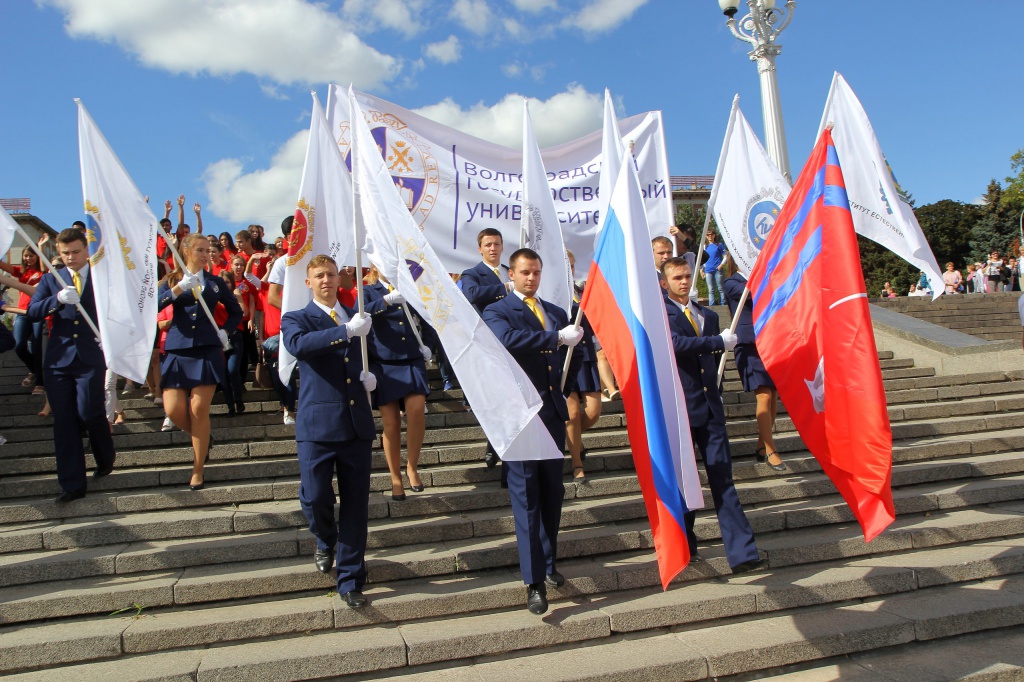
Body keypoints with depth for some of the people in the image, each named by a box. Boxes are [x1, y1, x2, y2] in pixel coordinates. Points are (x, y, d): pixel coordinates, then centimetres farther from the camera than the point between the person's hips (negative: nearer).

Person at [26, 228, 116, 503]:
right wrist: (58, 299, -18)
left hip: (91, 357, -3)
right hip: (58, 358, 3)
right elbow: (32, 312, 0)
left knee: (89, 412, -10)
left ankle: (106, 460, 22)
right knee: (64, 421, 2)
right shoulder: (50, 279, 12)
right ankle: (72, 485, 10)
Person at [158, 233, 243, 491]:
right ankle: (204, 438, 26)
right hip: (178, 350, 1)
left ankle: (198, 471, 5)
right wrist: (179, 288, -24)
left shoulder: (215, 282, 11)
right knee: (173, 410, -6)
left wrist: (225, 330, 6)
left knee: (199, 410, -5)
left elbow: (236, 312, 22)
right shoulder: (172, 280, 8)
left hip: (208, 350, -1)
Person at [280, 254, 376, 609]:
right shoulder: (296, 318, 4)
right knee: (315, 498, -5)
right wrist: (347, 330, -29)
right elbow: (298, 344, -22)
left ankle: (350, 580, 18)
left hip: (357, 422, 3)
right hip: (317, 423, -3)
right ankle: (326, 541, 30)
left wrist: (367, 376, 7)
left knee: (355, 505, 5)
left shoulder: (354, 316, 16)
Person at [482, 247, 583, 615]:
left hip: (552, 411, 6)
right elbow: (507, 340, -25)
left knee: (552, 493, 14)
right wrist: (557, 337, -25)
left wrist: (566, 368, 3)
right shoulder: (496, 312, -2)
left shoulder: (556, 312, 16)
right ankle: (534, 581, 5)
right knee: (526, 498, -2)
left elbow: (571, 359, 23)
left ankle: (549, 562, 33)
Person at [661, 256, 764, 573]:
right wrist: (720, 341, -13)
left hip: (709, 406, 4)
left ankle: (742, 552, 1)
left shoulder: (708, 315, 15)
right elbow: (675, 343, -22)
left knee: (722, 479, 1)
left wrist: (715, 390, 11)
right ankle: (685, 545, 23)